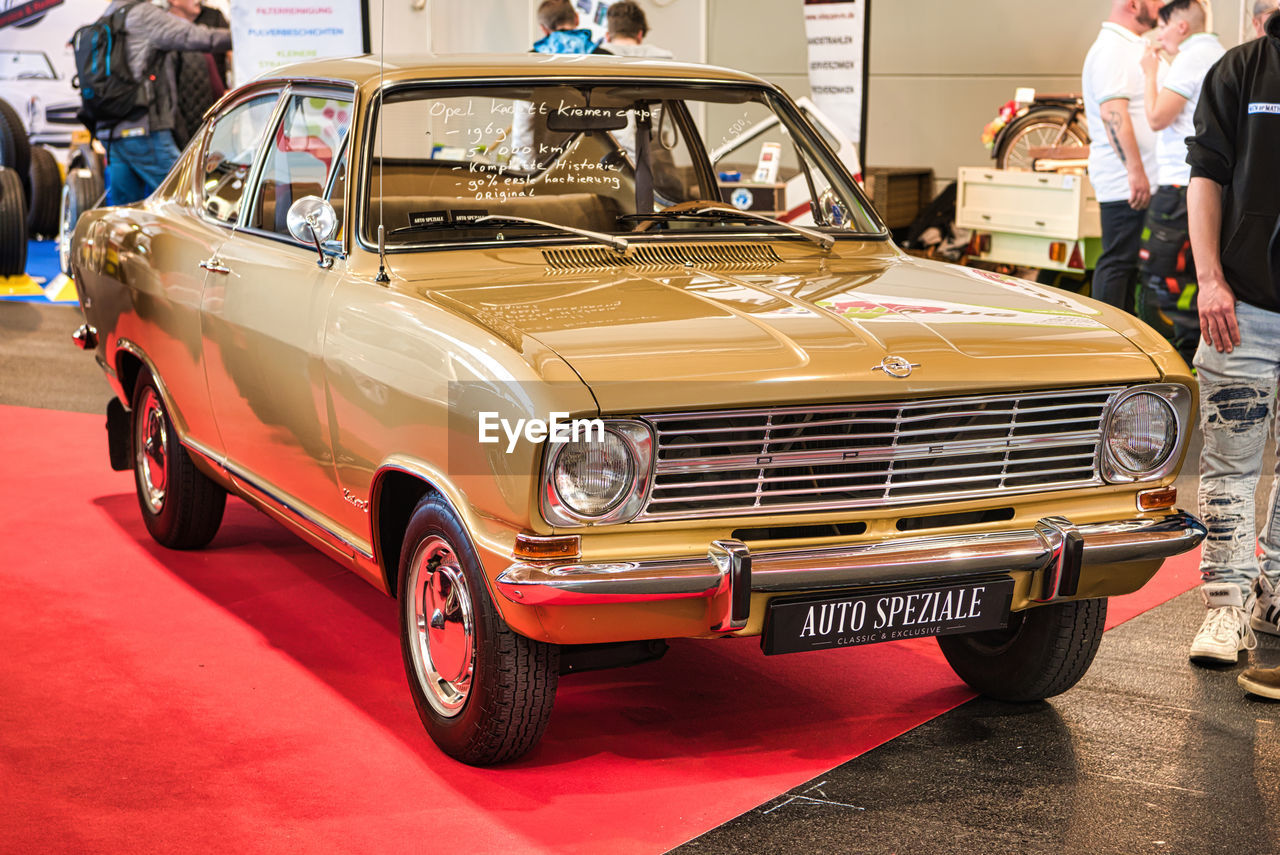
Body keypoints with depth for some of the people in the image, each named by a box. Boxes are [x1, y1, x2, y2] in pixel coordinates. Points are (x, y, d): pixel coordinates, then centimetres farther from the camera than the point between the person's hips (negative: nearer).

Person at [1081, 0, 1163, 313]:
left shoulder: (1134, 47, 20)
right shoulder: (1110, 49, -14)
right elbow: (1112, 112, -24)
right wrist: (1135, 170, -28)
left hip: (1138, 180, 10)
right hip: (1125, 181, -10)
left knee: (1132, 261, 13)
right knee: (1118, 261, -7)